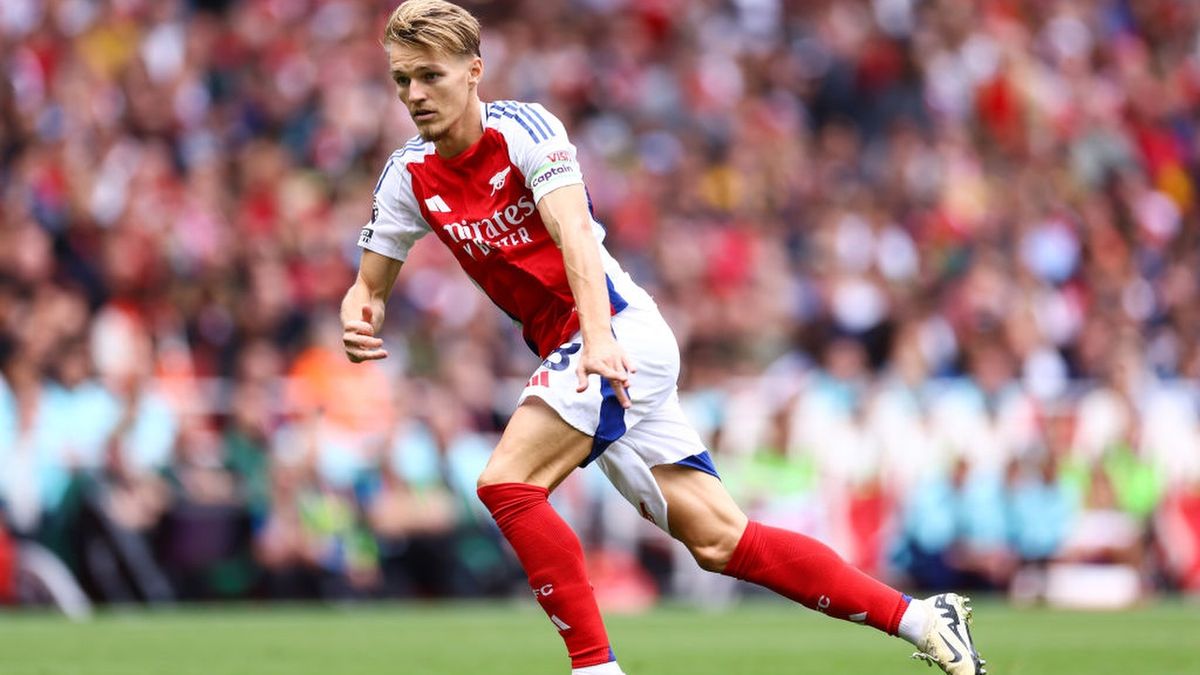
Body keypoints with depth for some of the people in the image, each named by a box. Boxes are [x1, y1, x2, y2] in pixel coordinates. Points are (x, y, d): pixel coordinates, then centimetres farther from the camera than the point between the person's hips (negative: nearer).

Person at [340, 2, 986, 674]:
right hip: (570, 351, 7)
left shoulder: (523, 128, -12)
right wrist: (359, 322, -13)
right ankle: (924, 619, 8)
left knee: (507, 483, -23)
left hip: (620, 334, -7)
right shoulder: (410, 176, 7)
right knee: (720, 541, 3)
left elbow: (574, 229, -26)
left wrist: (600, 339, -40)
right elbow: (371, 285, 12)